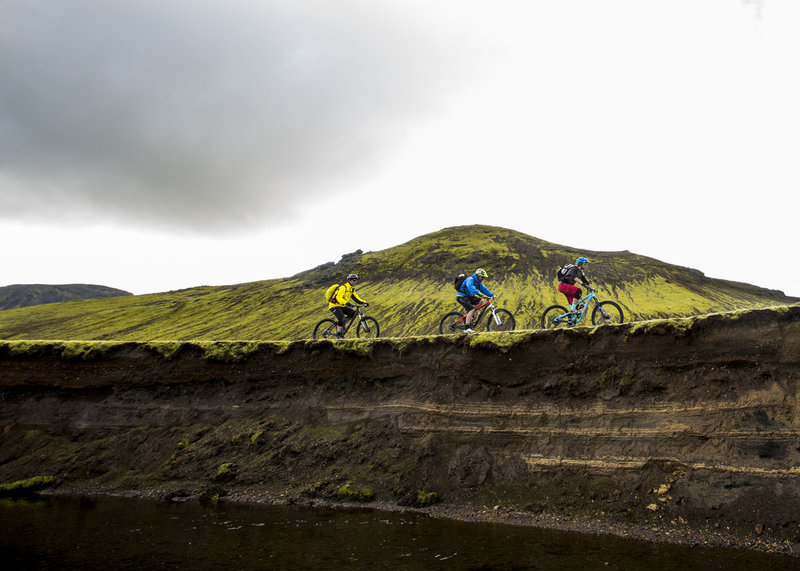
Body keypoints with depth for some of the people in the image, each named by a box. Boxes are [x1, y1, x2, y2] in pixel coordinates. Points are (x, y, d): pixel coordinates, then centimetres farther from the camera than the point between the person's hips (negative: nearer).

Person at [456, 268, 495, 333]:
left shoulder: (478, 282, 12)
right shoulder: (470, 279, -19)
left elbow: (484, 289, 10)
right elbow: (470, 287, -38)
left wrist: (492, 295, -1)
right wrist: (478, 293, -52)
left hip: (468, 296, 9)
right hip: (461, 296, -9)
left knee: (480, 301, 0)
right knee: (471, 309, -23)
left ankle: (468, 317, 4)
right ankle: (467, 328, -27)